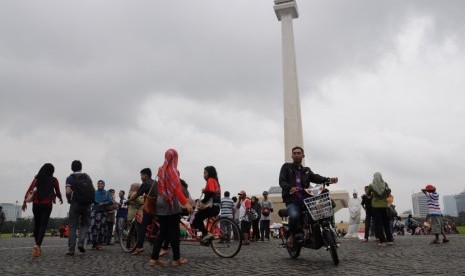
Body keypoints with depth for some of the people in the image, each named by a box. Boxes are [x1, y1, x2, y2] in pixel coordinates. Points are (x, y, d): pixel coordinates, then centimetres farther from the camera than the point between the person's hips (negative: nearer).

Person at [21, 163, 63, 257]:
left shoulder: (37, 179, 8)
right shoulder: (54, 180, 2)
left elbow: (29, 190, -1)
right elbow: (58, 193, 8)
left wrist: (25, 201, -3)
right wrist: (61, 199, 27)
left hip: (36, 204, 3)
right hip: (47, 204, -3)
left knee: (36, 224, 15)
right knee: (43, 225, -4)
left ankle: (38, 246, 23)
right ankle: (37, 245, -24)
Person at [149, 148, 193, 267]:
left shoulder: (161, 170, 11)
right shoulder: (172, 170, -12)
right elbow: (177, 189, -21)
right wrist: (186, 203, -26)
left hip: (161, 204, 7)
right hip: (171, 205, -7)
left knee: (163, 232, 10)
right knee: (174, 232, 1)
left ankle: (154, 258, 8)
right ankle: (176, 259, 8)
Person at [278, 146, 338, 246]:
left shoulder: (306, 170, 23)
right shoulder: (286, 167, 11)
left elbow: (315, 177, 4)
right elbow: (282, 181, -2)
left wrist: (328, 180, -17)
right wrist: (290, 188, -24)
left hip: (305, 198, 4)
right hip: (292, 199, -4)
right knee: (294, 215, -32)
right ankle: (292, 235, -4)